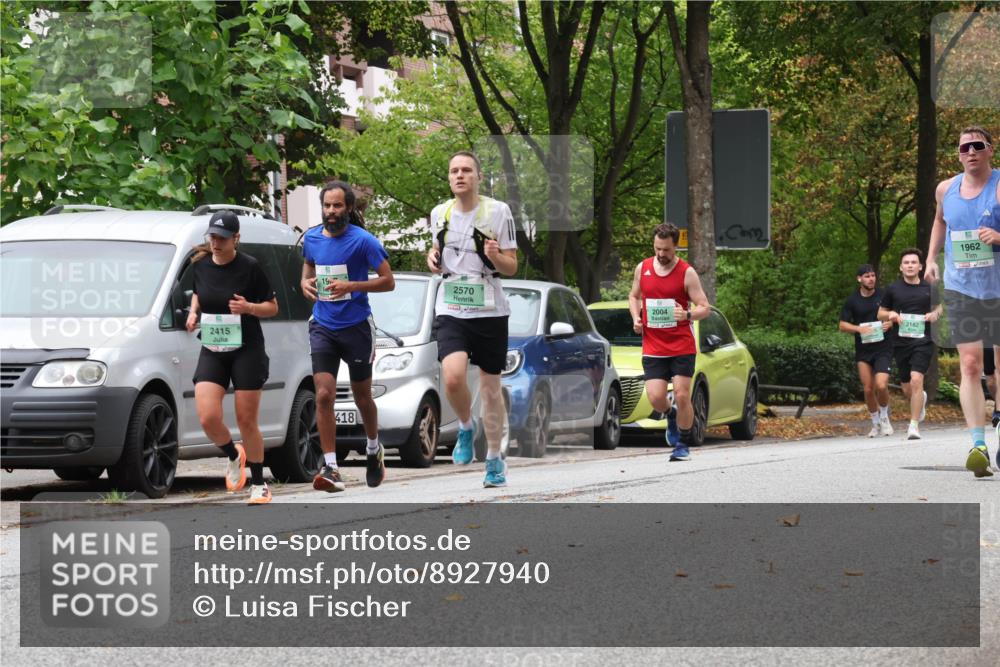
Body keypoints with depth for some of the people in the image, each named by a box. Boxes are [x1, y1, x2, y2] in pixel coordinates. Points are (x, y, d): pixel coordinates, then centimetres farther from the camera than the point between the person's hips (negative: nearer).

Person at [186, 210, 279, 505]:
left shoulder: (249, 267, -10)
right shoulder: (200, 265, 2)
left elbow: (272, 307, -2)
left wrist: (249, 307, -21)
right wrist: (193, 312, 3)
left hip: (247, 350, -3)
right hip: (212, 351, 3)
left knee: (247, 421, 0)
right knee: (208, 418, -12)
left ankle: (259, 485, 15)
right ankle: (234, 455, 20)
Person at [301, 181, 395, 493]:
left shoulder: (363, 241, -11)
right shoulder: (311, 238, 3)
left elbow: (388, 281, -11)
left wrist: (351, 286, -24)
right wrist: (306, 282, 2)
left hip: (356, 326, -3)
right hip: (322, 326, 3)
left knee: (362, 397, 12)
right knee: (324, 395, -12)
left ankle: (374, 449, 40)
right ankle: (330, 468, -13)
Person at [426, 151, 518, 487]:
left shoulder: (498, 211, -4)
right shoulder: (439, 213, 6)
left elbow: (511, 267, -1)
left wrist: (495, 256, -23)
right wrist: (433, 257, 1)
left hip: (489, 311, -1)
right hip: (450, 310, 1)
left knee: (490, 387, 6)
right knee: (453, 377, -22)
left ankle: (495, 458, 22)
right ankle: (466, 426, 8)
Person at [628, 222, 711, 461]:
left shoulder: (686, 273, -6)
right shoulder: (642, 268, 5)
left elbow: (705, 308, -6)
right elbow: (634, 296, 22)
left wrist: (687, 314, -27)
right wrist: (636, 318, 3)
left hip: (682, 346, -3)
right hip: (653, 347, 3)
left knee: (682, 396, -6)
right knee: (655, 398, -7)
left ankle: (683, 445, 11)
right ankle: (671, 415, 29)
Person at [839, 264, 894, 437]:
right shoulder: (852, 301, 3)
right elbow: (843, 325, 5)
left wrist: (891, 323, -11)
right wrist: (859, 329, -13)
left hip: (883, 347, -2)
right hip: (863, 350, 2)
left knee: (881, 385, -16)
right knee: (868, 389, 2)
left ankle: (884, 417, 11)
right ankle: (876, 424, 22)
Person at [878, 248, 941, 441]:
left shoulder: (929, 288, 4)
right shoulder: (893, 289, 4)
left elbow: (939, 305, 21)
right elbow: (880, 313, 13)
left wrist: (935, 313, -2)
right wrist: (891, 315, -9)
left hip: (923, 340, -2)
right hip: (901, 343, 2)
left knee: (916, 380, -21)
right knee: (907, 390, 10)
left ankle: (914, 425, -16)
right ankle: (921, 399, 47)